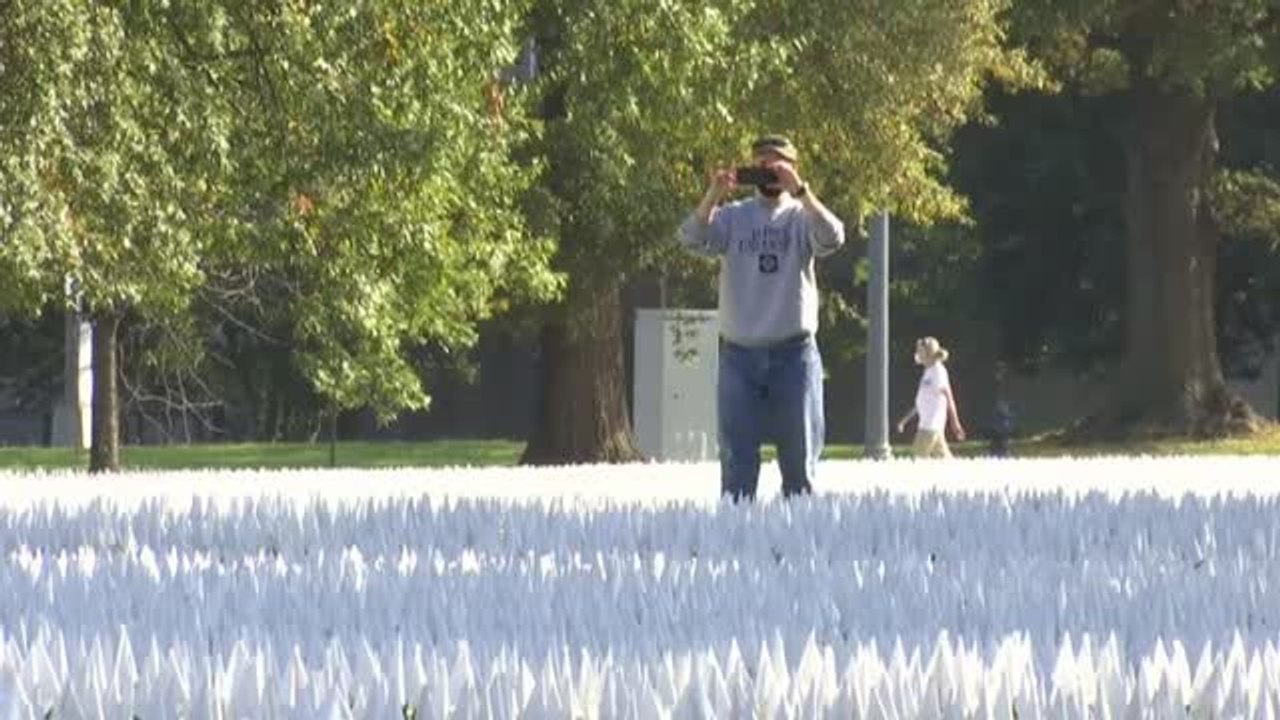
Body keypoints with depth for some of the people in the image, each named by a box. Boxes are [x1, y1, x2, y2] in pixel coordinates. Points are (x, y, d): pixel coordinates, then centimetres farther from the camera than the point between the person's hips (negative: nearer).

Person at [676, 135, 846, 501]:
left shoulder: (801, 217, 4)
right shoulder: (733, 217, 7)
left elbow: (832, 238, -16)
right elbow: (692, 238, -9)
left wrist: (800, 191, -26)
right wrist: (714, 195, -24)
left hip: (794, 352, -1)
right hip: (739, 354, 1)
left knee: (799, 456, 4)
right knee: (737, 457, 1)